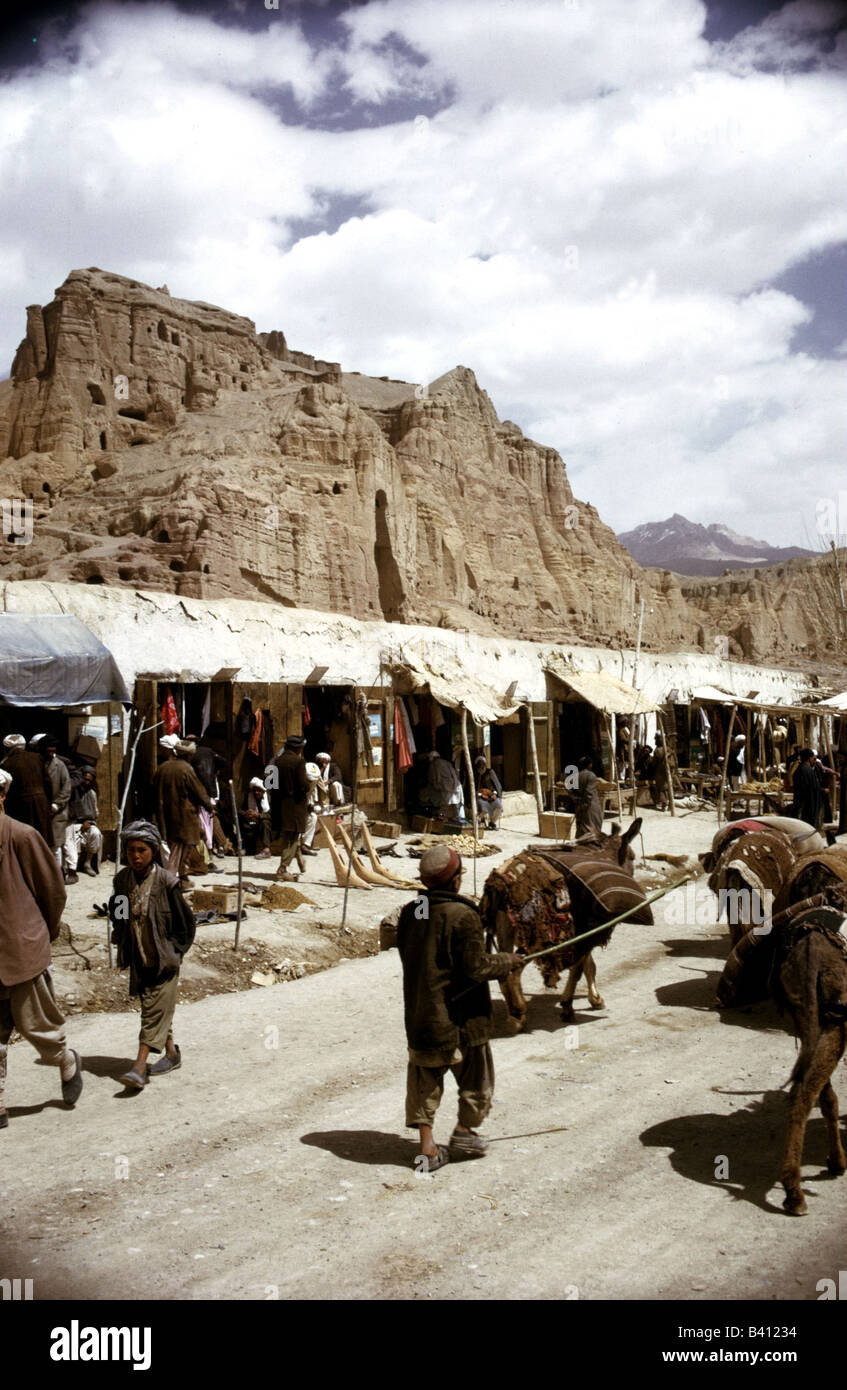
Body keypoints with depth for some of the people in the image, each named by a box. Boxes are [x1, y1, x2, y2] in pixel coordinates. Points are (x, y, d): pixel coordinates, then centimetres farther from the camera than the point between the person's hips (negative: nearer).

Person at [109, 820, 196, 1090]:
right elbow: (116, 911, 19)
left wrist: (174, 950, -7)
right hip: (138, 957, 6)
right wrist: (119, 932, 6)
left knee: (155, 1009, -6)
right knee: (151, 1006, 16)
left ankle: (139, 1066, -7)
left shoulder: (166, 881, -16)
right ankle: (171, 1053, 32)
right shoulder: (122, 879, -2)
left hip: (163, 958, -6)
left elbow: (185, 921, -8)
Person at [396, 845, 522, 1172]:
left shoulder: (409, 913, 0)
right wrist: (509, 961, -3)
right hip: (459, 1015, -5)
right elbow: (476, 967, -19)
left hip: (418, 1011, 5)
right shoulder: (463, 915, -20)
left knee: (425, 1077, 13)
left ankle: (427, 1146, 14)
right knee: (474, 1072, 17)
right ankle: (464, 1132, 28)